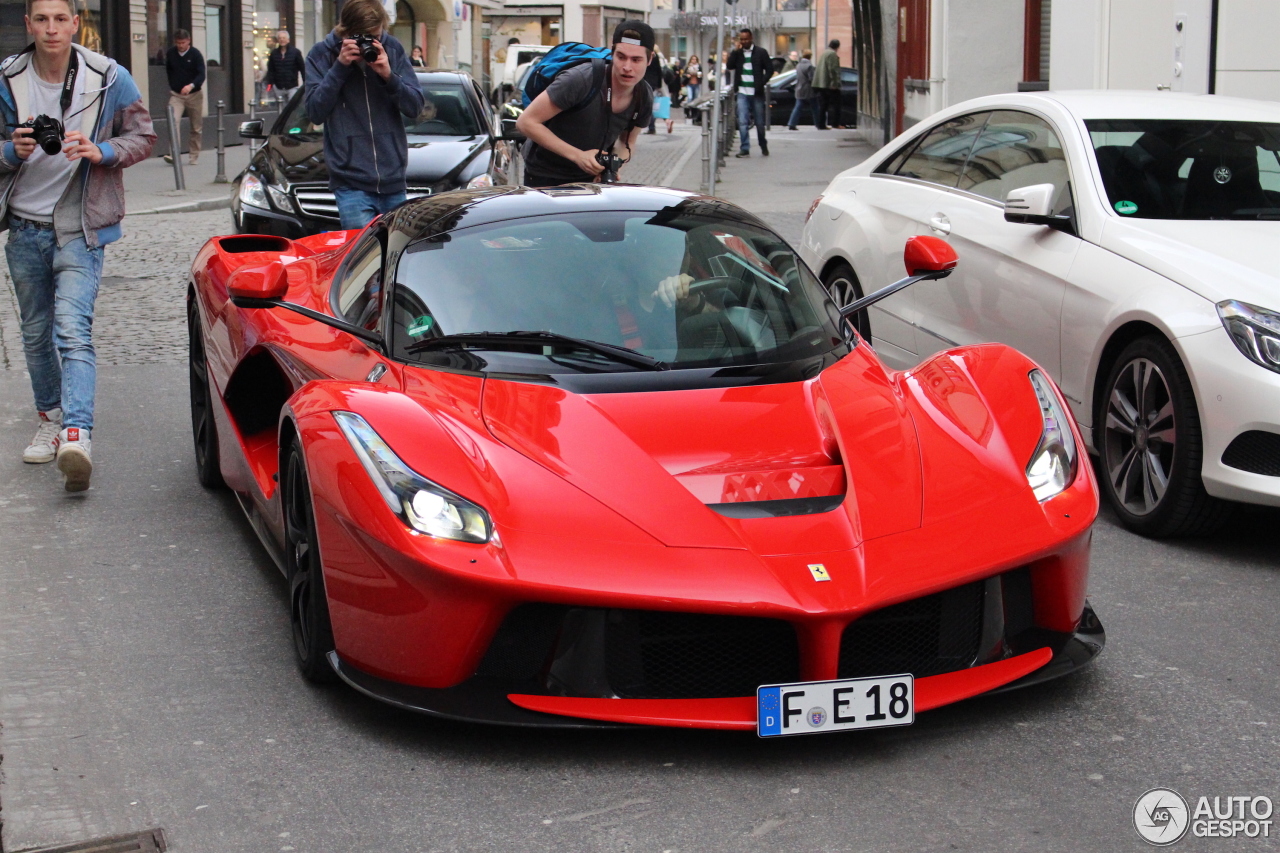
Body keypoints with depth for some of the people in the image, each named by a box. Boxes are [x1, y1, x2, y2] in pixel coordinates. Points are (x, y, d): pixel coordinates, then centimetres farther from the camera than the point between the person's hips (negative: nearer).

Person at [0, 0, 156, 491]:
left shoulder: (108, 79, -5)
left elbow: (143, 137, 3)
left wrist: (102, 152, -17)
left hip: (80, 227, -4)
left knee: (72, 330, -19)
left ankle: (76, 437, -29)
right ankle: (51, 419, 35)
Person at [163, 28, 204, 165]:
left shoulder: (195, 54, -7)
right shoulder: (170, 53, 2)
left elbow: (201, 75, -16)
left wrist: (191, 85, -34)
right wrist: (172, 86, 9)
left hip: (194, 95, -1)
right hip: (176, 95, 1)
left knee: (196, 128, 6)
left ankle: (193, 156, 20)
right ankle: (173, 154, -25)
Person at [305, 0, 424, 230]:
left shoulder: (393, 49, 4)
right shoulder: (321, 54, 0)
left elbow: (415, 107, 2)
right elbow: (315, 112, -6)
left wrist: (389, 76, -15)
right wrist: (339, 67, -14)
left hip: (393, 180, 3)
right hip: (351, 184, -3)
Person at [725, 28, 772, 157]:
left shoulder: (761, 52, 0)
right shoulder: (737, 53, 8)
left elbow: (769, 69, 1)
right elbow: (729, 66, -4)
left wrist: (762, 83, -10)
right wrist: (736, 50, -9)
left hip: (757, 93, -2)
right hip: (742, 93, 2)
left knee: (760, 122, 7)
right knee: (742, 122, -7)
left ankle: (764, 146, 24)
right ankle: (744, 149, -5)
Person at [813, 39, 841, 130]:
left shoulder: (824, 53, 18)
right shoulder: (833, 54, -11)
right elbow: (833, 69, -20)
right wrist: (834, 83, -22)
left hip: (821, 84, 9)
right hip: (829, 84, -9)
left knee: (822, 105, 9)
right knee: (834, 103, -2)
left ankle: (821, 124, 8)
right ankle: (834, 123, -6)